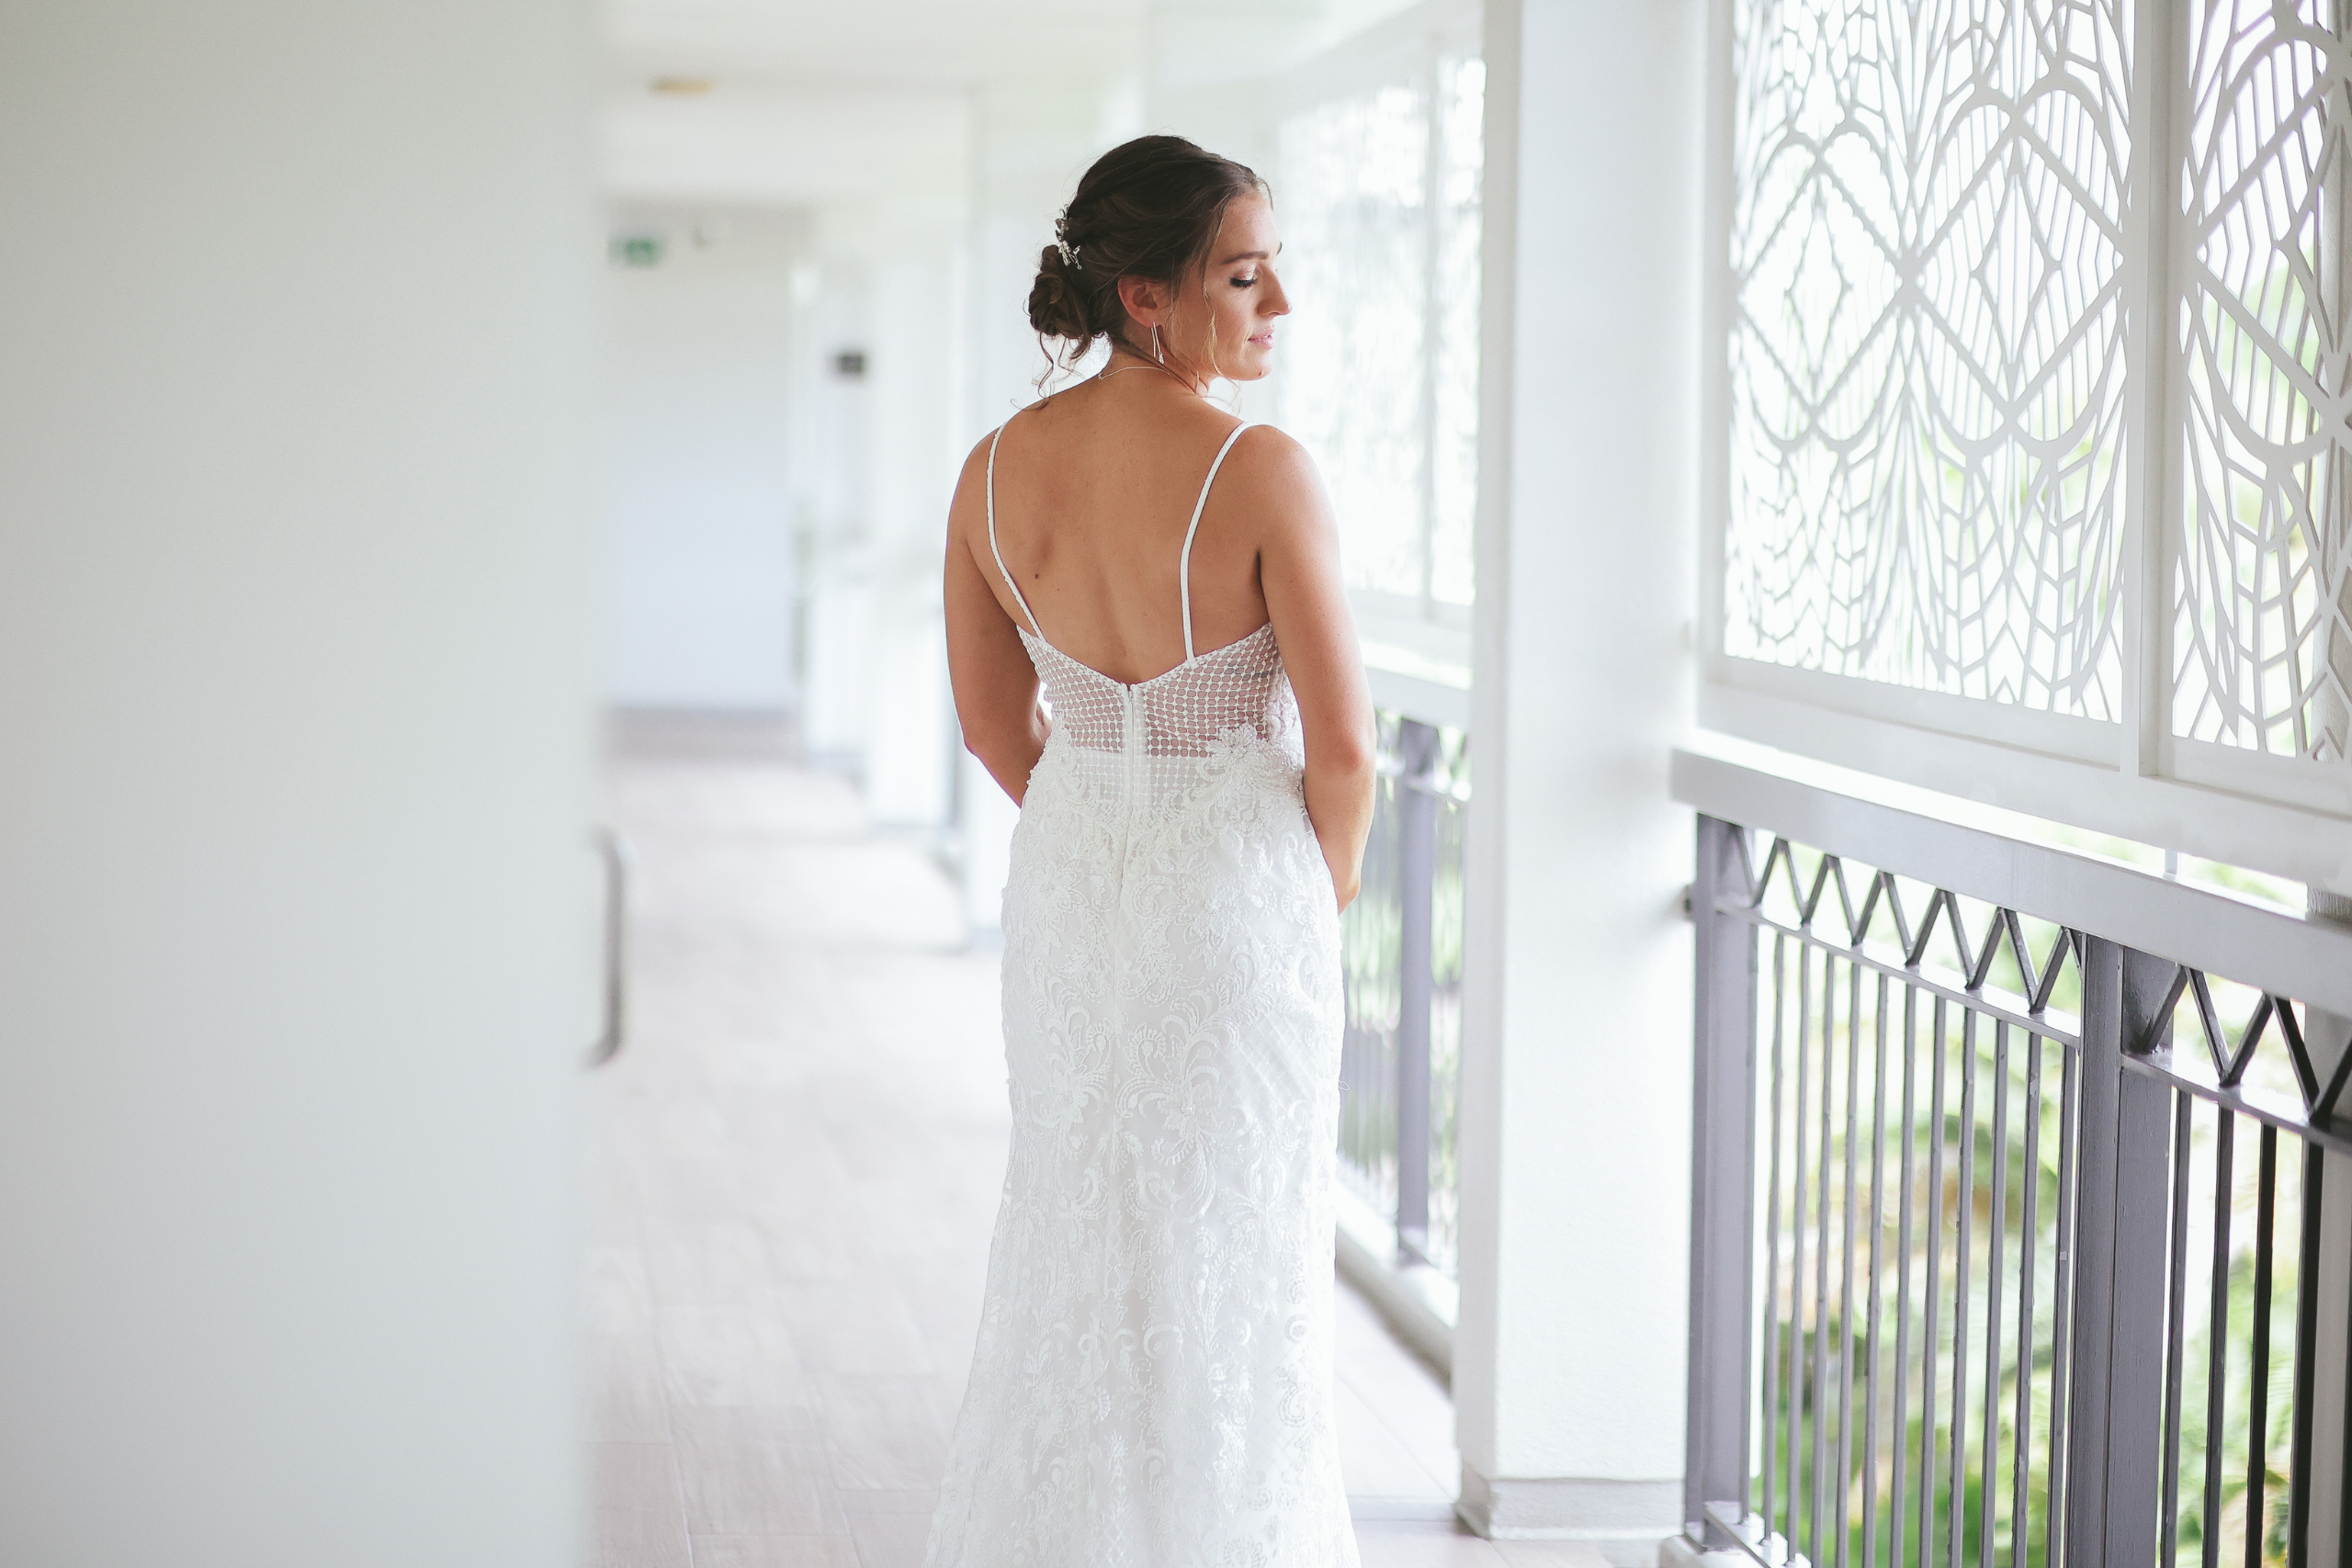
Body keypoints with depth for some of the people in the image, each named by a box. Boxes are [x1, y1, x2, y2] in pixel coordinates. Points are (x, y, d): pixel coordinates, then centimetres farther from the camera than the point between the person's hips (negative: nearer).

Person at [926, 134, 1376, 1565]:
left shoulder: (997, 468, -5)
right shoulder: (1263, 475, -21)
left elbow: (995, 721, 5)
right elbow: (1340, 745, -17)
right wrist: (1329, 892, 1)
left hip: (1066, 890, 5)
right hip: (1240, 894, -5)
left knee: (1075, 1224, 20)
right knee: (1234, 1246, 9)